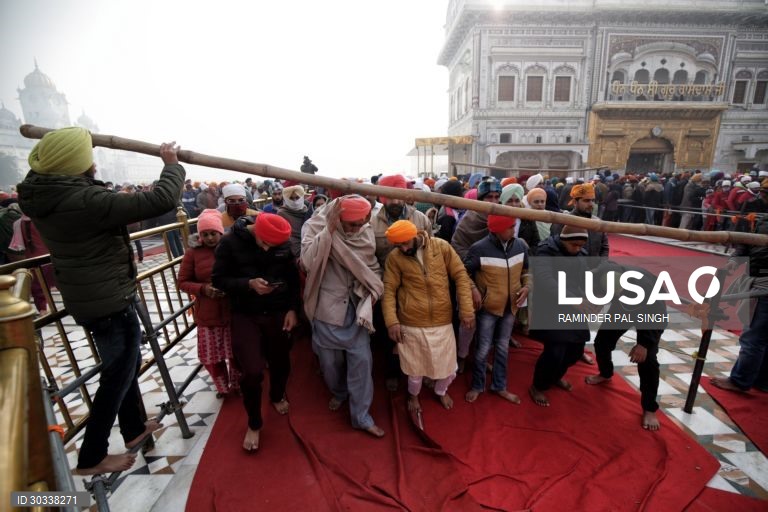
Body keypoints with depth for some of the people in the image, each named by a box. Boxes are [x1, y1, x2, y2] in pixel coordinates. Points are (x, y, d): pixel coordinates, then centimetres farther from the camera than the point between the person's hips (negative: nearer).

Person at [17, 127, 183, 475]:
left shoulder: (44, 195, -1)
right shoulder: (86, 200, -28)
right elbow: (160, 200, -30)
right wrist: (172, 164, -14)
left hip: (89, 296, 9)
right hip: (110, 300, -9)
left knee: (126, 364, 23)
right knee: (118, 373, 9)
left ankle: (134, 429, 41)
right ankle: (91, 457, 26)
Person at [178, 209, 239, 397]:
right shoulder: (193, 253, -5)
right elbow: (182, 282, 0)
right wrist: (203, 289, -17)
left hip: (233, 311, -1)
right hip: (207, 314, 1)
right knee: (211, 355, 13)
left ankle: (237, 384, 39)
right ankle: (222, 387, 39)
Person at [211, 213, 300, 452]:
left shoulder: (283, 243, -6)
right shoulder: (230, 242, -13)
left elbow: (293, 277, 3)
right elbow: (219, 279, -9)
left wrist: (293, 308, -4)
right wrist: (249, 284, -24)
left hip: (278, 313, 3)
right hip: (245, 316, -2)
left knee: (281, 362, 15)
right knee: (251, 371, -7)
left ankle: (277, 396, 49)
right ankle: (254, 423, 20)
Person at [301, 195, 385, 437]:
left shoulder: (367, 232, -4)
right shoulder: (316, 226, -12)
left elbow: (374, 267, 7)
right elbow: (309, 261, -28)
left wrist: (373, 289, -10)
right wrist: (330, 229, -33)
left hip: (356, 307, 2)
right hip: (327, 306, -1)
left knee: (361, 360, 3)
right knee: (329, 359, 15)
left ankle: (361, 415, 21)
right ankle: (338, 392, 46)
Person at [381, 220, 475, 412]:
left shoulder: (442, 246, -7)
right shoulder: (394, 258, -8)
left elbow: (461, 276, -4)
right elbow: (388, 290, -5)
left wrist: (467, 309, -9)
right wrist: (391, 321, -14)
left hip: (442, 321, 1)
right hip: (411, 324, -1)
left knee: (447, 365, 16)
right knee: (415, 366, 15)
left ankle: (441, 391, 50)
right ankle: (413, 395, 47)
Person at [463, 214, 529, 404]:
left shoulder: (521, 245, -5)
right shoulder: (479, 248, -20)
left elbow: (526, 270, 11)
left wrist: (527, 286, -7)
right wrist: (473, 290, -21)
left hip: (510, 307, 5)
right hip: (488, 307, -4)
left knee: (502, 347, 18)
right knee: (483, 349, 6)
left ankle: (499, 386, 36)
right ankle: (477, 386, 29)